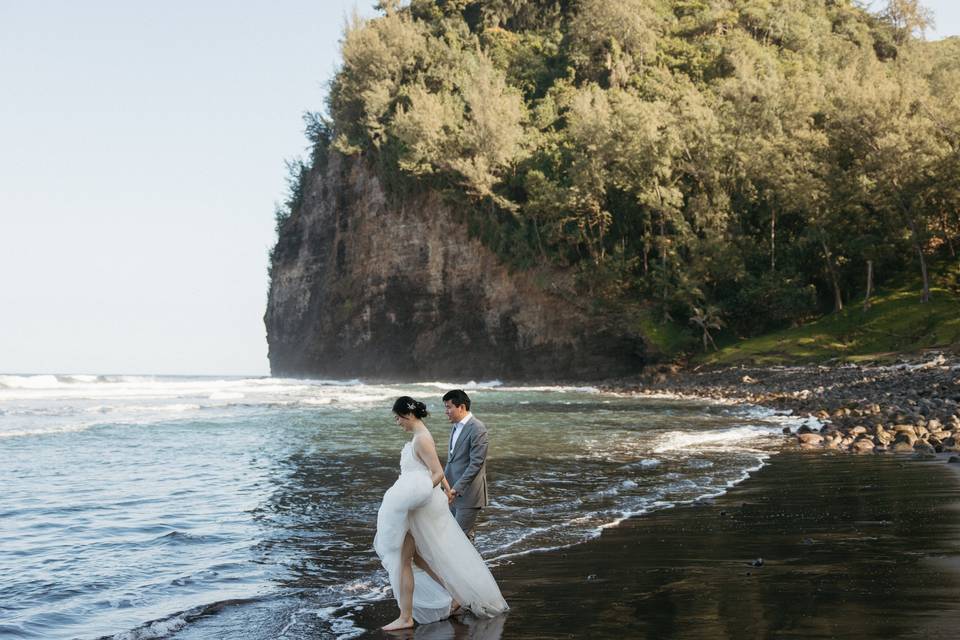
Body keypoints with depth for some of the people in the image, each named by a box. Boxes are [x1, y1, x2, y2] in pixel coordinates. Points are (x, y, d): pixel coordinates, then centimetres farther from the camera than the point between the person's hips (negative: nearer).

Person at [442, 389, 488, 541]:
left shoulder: (477, 429, -16)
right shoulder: (457, 427, 12)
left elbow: (476, 464, -20)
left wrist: (456, 489, -23)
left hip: (468, 493, -8)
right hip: (454, 493, 8)